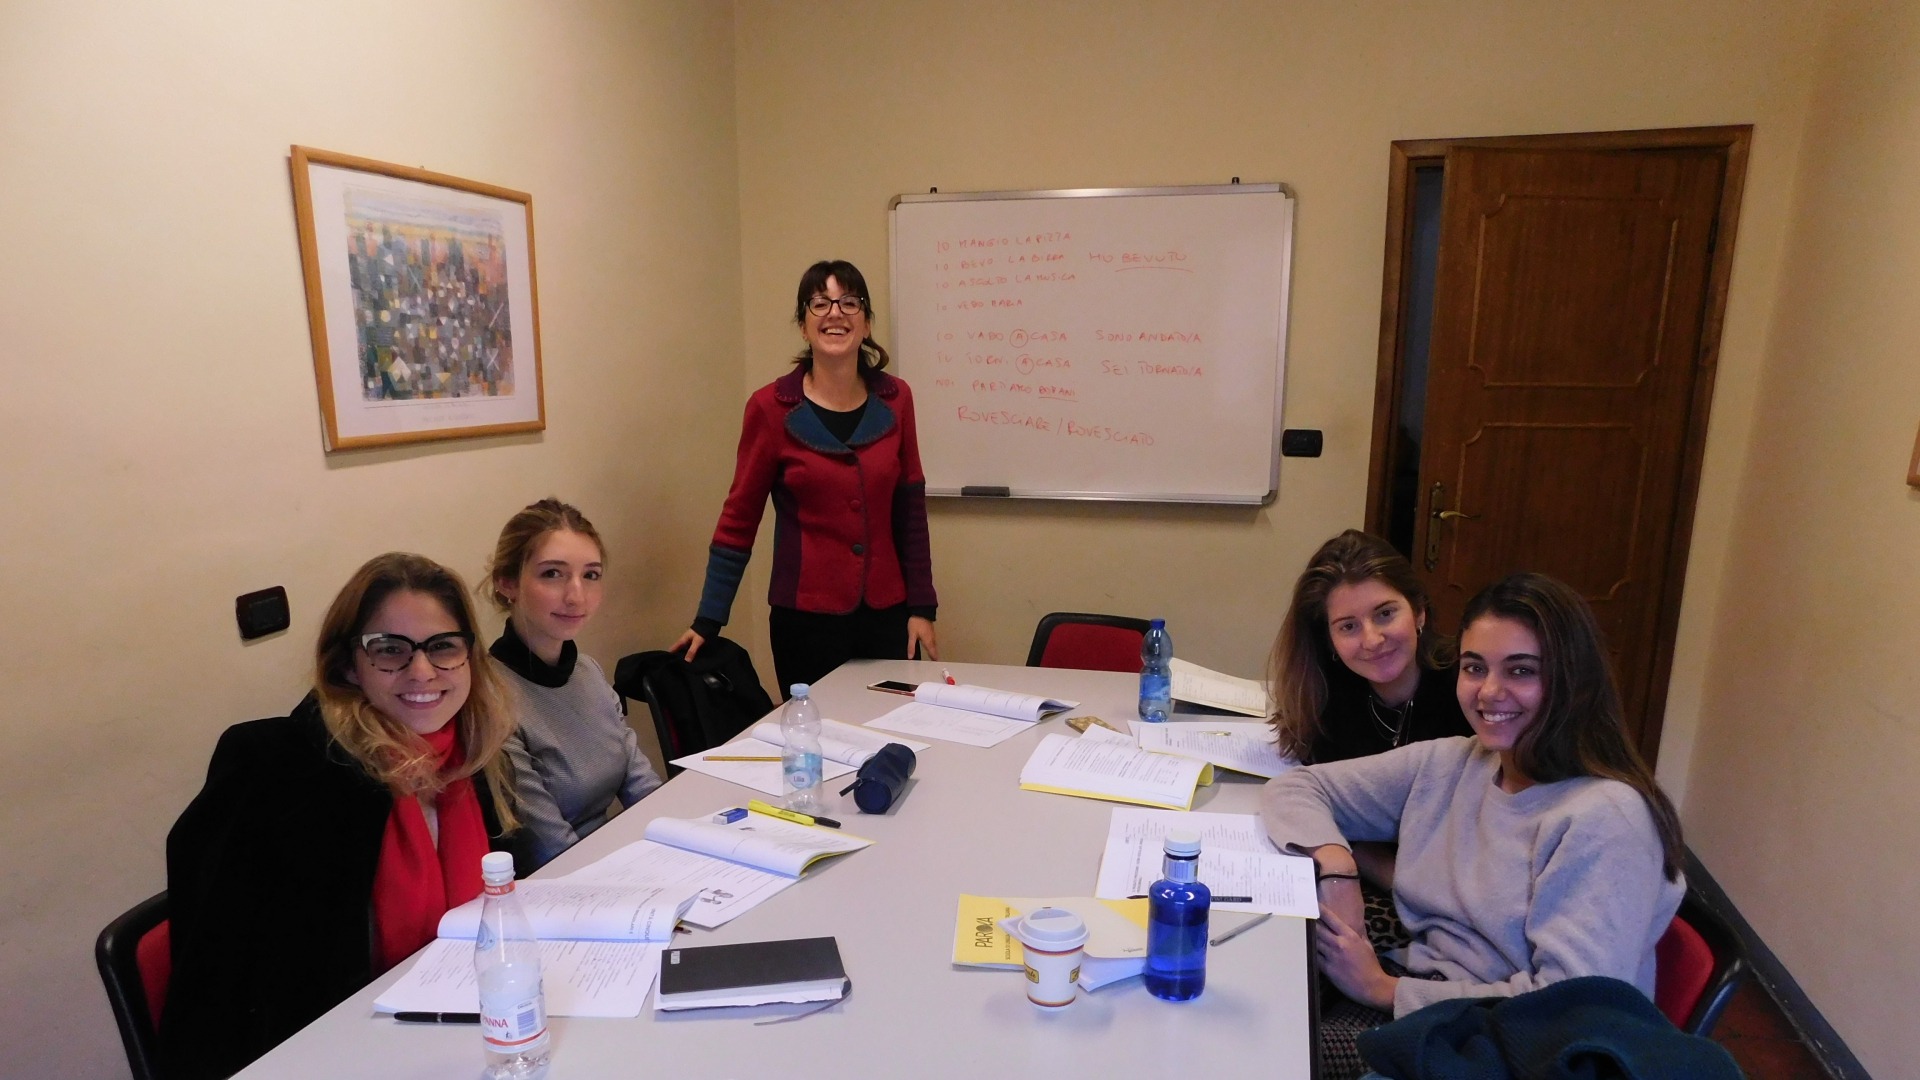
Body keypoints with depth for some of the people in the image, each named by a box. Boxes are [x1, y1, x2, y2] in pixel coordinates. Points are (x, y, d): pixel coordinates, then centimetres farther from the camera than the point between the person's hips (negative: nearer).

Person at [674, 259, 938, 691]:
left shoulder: (894, 400, 2)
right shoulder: (771, 408, -6)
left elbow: (910, 511, 6)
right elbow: (739, 517, -1)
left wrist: (921, 607, 4)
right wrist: (707, 620, -1)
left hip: (887, 616, 3)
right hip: (806, 621, -2)